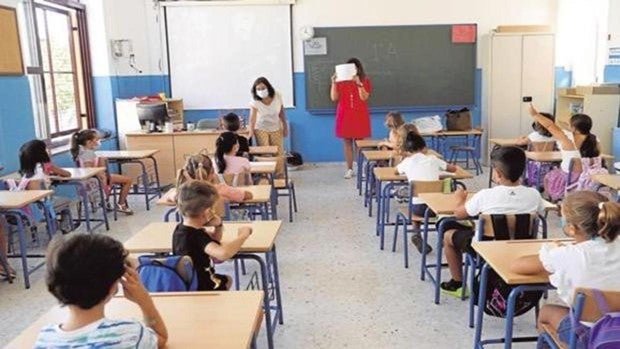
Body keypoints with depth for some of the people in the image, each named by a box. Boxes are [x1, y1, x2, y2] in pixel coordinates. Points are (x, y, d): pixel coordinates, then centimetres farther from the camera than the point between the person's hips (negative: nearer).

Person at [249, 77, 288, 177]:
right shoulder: (255, 101, -23)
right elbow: (252, 117, -32)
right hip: (261, 129, -2)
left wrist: (285, 127, 2)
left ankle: (280, 177, 21)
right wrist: (251, 132, -46)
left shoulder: (277, 96, -16)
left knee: (279, 153, 6)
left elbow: (282, 113, -4)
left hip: (276, 129, 2)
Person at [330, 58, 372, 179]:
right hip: (345, 116, 1)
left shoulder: (365, 80, 0)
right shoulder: (341, 81, 2)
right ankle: (349, 169, 10)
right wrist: (334, 83, -14)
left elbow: (364, 98, -11)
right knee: (347, 142, 3)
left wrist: (359, 84, -21)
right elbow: (334, 98, -3)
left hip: (360, 116, -1)